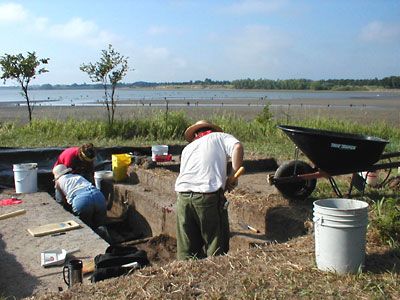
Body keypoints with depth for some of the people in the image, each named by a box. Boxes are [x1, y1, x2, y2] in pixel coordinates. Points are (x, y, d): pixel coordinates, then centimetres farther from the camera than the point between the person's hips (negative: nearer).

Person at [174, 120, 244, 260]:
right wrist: (233, 177, -2)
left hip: (183, 196, 4)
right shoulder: (220, 137, 16)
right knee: (217, 249, 8)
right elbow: (237, 147, -5)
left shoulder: (188, 148, 28)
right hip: (209, 195, -4)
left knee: (186, 250, 14)